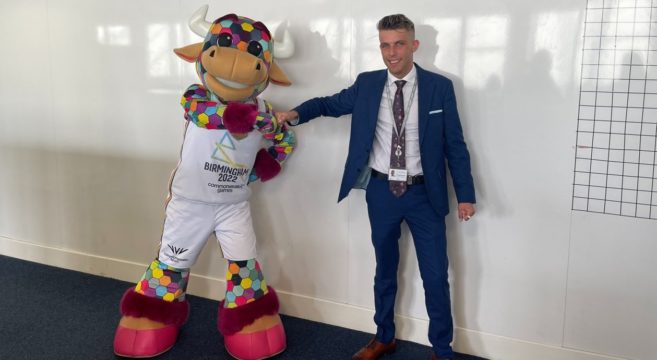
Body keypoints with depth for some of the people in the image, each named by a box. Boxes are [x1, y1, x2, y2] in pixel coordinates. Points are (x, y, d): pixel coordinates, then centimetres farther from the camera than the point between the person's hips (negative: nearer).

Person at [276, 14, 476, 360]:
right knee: (385, 269, 17)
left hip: (424, 193, -2)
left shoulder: (439, 87, -5)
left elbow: (455, 145, -2)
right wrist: (295, 113, -8)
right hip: (381, 192, 2)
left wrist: (465, 194, -4)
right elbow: (329, 103, 12)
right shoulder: (367, 84, 0)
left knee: (435, 276, 5)